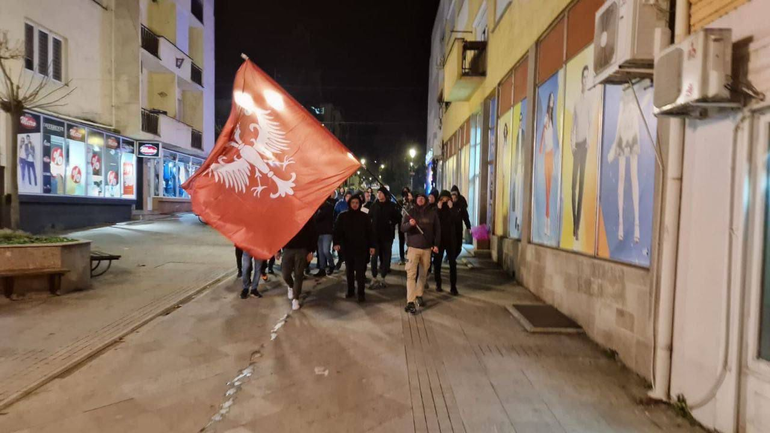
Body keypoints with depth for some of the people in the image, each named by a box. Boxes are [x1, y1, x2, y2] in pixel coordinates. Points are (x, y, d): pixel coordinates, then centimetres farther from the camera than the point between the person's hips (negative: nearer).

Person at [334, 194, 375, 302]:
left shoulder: (365, 216, 1)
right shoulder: (343, 216, 2)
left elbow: (370, 232, 3)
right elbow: (337, 230, -2)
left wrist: (371, 246, 0)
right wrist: (336, 243, -15)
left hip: (361, 248, -2)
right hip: (347, 248, 2)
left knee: (360, 271, -3)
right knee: (349, 271, 13)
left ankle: (361, 293, 4)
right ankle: (350, 290, 25)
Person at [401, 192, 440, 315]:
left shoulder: (432, 213, 3)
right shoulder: (410, 212, -1)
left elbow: (437, 229, 9)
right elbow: (402, 228, -7)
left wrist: (436, 244, 1)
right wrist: (409, 224, -28)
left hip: (427, 248, 3)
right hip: (413, 247, -2)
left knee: (423, 274, 12)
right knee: (411, 274, -10)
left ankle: (419, 295, 30)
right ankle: (410, 302, -11)